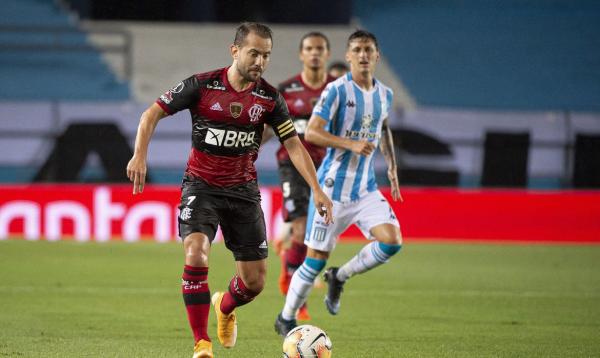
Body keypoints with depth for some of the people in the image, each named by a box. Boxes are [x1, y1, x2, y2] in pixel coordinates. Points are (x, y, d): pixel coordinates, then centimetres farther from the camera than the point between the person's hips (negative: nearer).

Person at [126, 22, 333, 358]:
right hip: (201, 187, -3)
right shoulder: (202, 85, -11)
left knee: (255, 281, 2)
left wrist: (316, 189, -8)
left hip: (243, 190, 3)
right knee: (196, 255, -27)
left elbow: (293, 144, 1)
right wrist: (140, 155, -21)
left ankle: (225, 307, 39)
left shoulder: (269, 97, -3)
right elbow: (153, 113, -6)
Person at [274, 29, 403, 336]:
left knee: (392, 241, -15)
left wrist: (392, 165, 19)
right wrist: (352, 144, -25)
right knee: (316, 259, -3)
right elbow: (311, 133, -17)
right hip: (333, 188, -5)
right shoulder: (337, 90, -12)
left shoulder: (384, 94, 7)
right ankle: (285, 319, 17)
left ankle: (339, 277, 10)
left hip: (366, 189, 5)